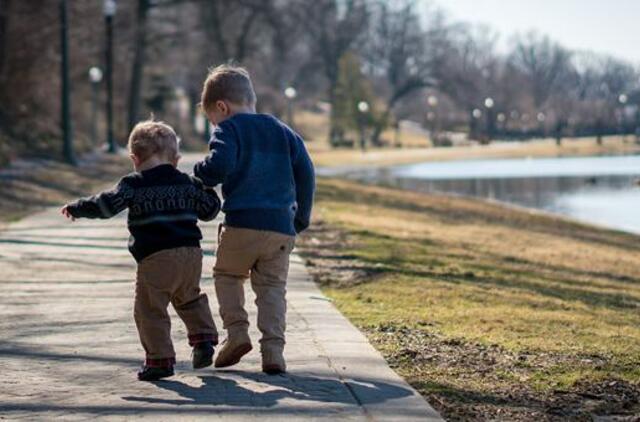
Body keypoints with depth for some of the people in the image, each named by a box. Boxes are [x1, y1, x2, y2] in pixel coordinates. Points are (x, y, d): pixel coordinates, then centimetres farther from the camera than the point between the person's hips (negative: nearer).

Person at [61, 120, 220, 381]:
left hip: (155, 259, -6)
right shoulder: (188, 183, 13)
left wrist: (75, 208, 5)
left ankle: (161, 359, -3)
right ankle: (203, 338, 14)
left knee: (150, 310, 1)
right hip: (191, 254, 6)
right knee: (189, 299, 27)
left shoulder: (134, 185, -1)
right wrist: (207, 189, 42)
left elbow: (106, 205, -8)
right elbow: (210, 210, 22)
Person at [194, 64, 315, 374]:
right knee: (273, 287, 9)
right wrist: (302, 218, 22)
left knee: (227, 274, 18)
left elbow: (219, 165, -17)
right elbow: (305, 174, 14)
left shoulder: (228, 130, 1)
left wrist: (199, 175, 3)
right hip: (282, 227, 4)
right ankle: (273, 349, -5)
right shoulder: (283, 132, 18)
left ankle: (236, 331, 2)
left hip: (242, 224, -4)